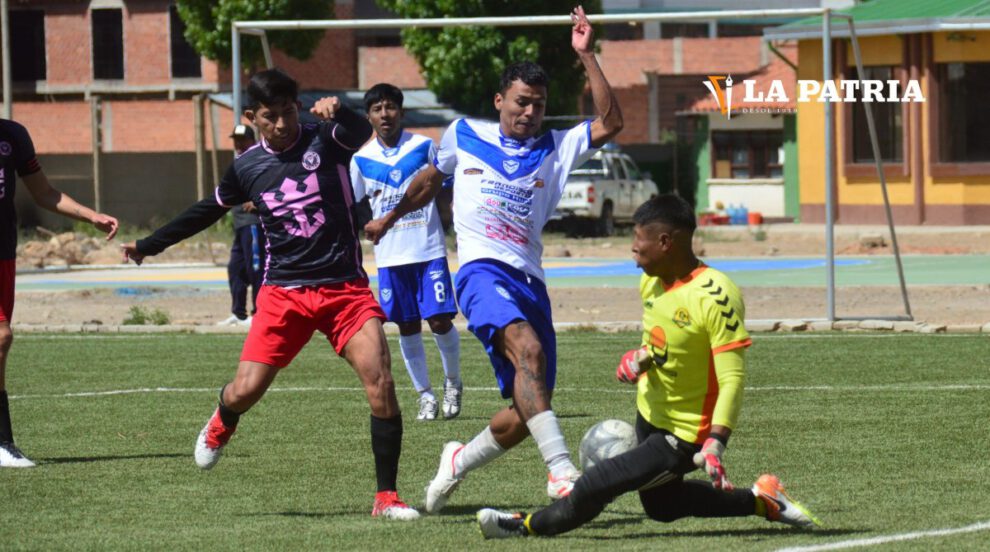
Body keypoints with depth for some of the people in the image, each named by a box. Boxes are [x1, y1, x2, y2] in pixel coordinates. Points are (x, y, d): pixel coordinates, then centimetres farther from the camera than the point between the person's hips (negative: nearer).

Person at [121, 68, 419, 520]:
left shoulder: (325, 140, -3)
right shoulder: (246, 167, 6)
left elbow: (361, 134, -27)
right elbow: (209, 211, 23)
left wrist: (338, 113, -50)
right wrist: (149, 246, 31)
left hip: (345, 287, -2)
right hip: (283, 291, 2)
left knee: (380, 380, -17)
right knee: (246, 389, -7)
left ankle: (387, 497, -7)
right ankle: (221, 424, 34)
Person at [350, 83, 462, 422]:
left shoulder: (424, 147, -1)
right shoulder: (362, 159, 4)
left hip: (430, 250, -2)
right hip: (390, 255, 2)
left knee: (440, 320, -6)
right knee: (408, 327, 4)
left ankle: (453, 382, 18)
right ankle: (425, 396, 15)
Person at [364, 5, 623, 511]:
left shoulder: (554, 150, 14)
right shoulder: (464, 136, 12)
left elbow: (609, 123, 1)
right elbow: (430, 180, 31)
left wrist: (586, 55, -3)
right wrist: (390, 219, 41)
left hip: (530, 279, 4)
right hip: (482, 270, -4)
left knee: (529, 406, 0)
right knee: (527, 348, -33)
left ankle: (459, 461, 28)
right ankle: (561, 470, -44)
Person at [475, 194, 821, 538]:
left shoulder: (716, 297, -29)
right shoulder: (651, 280, -3)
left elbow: (732, 379, -31)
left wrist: (716, 443, -40)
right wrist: (640, 356, -6)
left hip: (683, 436, -9)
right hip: (650, 416, 9)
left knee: (593, 487, -12)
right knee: (660, 506, 25)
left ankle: (528, 526, 12)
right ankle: (760, 500, 31)